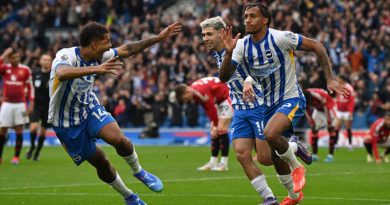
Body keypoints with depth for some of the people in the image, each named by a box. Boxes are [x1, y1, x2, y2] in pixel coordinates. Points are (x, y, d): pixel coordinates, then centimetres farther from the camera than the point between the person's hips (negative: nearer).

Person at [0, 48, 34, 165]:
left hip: (20, 104, -1)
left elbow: (30, 87, 6)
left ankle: (16, 156, 2)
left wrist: (31, 104, -1)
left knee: (19, 130, -2)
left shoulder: (25, 70, 2)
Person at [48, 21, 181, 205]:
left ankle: (138, 172, 7)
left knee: (119, 139, -21)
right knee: (100, 163, 1)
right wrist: (96, 69, -65)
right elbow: (62, 73, -54)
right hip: (67, 122, -4)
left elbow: (126, 50, 5)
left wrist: (158, 38, 2)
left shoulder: (100, 56, -10)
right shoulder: (66, 56, -30)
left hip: (90, 108, 4)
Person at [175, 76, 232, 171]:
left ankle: (224, 163, -12)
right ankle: (213, 163, 7)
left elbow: (212, 109, -25)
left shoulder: (201, 91, -31)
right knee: (214, 131, 5)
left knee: (221, 130, -15)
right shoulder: (195, 93, -1)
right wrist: (213, 125, -7)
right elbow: (208, 109, 1)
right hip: (219, 100, 9)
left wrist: (216, 127, -14)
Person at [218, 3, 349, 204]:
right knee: (274, 156, 11)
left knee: (270, 133, -32)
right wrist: (228, 52, -29)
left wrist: (329, 79, -16)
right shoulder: (242, 46, -5)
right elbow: (224, 77, -12)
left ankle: (297, 167, -6)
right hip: (269, 104, 6)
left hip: (291, 99, -6)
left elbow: (316, 46, -12)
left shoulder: (280, 38, -19)